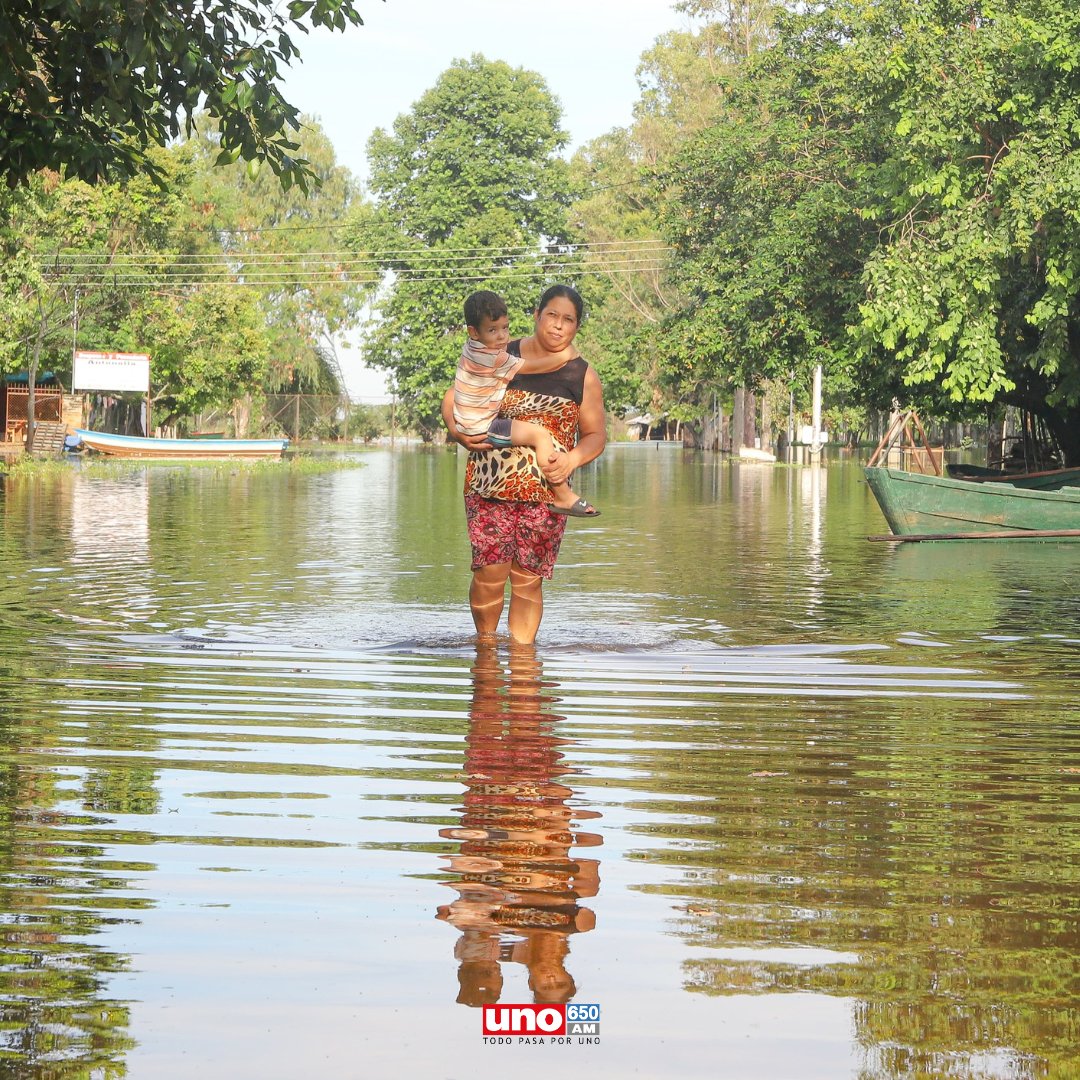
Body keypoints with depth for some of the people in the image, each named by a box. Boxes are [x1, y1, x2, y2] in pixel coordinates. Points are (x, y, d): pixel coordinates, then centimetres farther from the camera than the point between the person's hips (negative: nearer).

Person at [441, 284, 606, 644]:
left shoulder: (582, 376, 7)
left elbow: (595, 435, 11)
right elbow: (453, 396, 14)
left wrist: (571, 460, -10)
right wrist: (457, 430, -7)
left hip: (545, 492, 0)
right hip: (488, 486, 0)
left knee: (528, 580, 1)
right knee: (489, 573, -7)